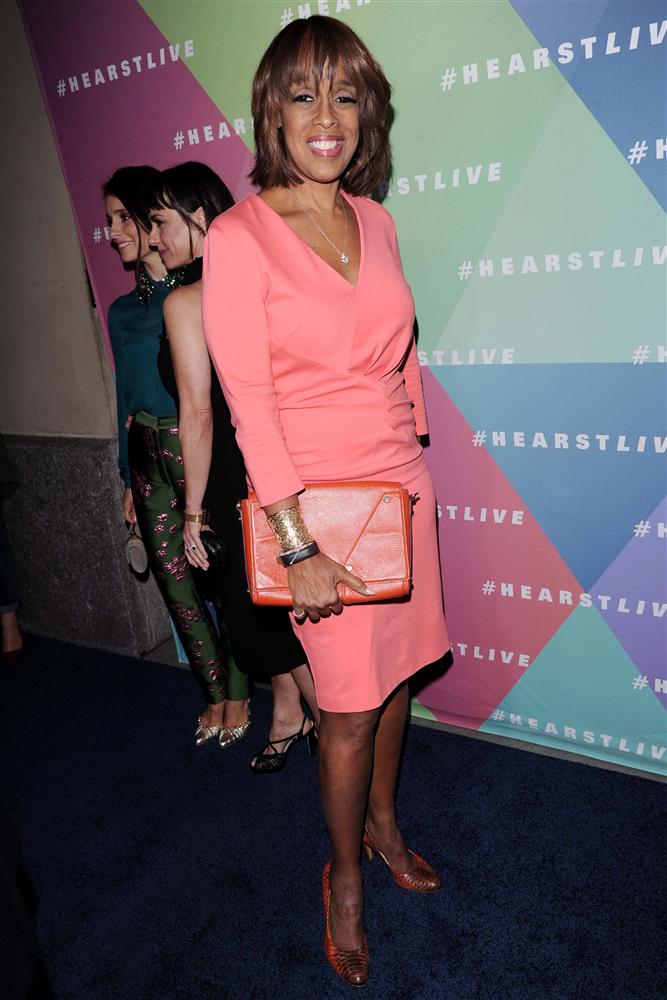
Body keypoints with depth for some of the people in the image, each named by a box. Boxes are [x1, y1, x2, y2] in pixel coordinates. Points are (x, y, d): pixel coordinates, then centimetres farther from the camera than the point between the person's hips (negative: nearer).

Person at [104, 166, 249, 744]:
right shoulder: (123, 311, 14)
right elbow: (127, 394, 17)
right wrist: (128, 480, 17)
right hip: (149, 458, 7)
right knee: (174, 583, 11)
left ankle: (238, 693, 27)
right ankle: (216, 691, 30)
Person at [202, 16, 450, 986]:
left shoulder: (375, 221, 8)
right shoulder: (238, 237, -10)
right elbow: (248, 404, -15)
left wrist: (414, 456, 13)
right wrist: (297, 547, -17)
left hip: (401, 484, 6)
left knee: (396, 673, 17)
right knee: (349, 709, 5)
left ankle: (383, 821, 43)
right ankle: (345, 878, 32)